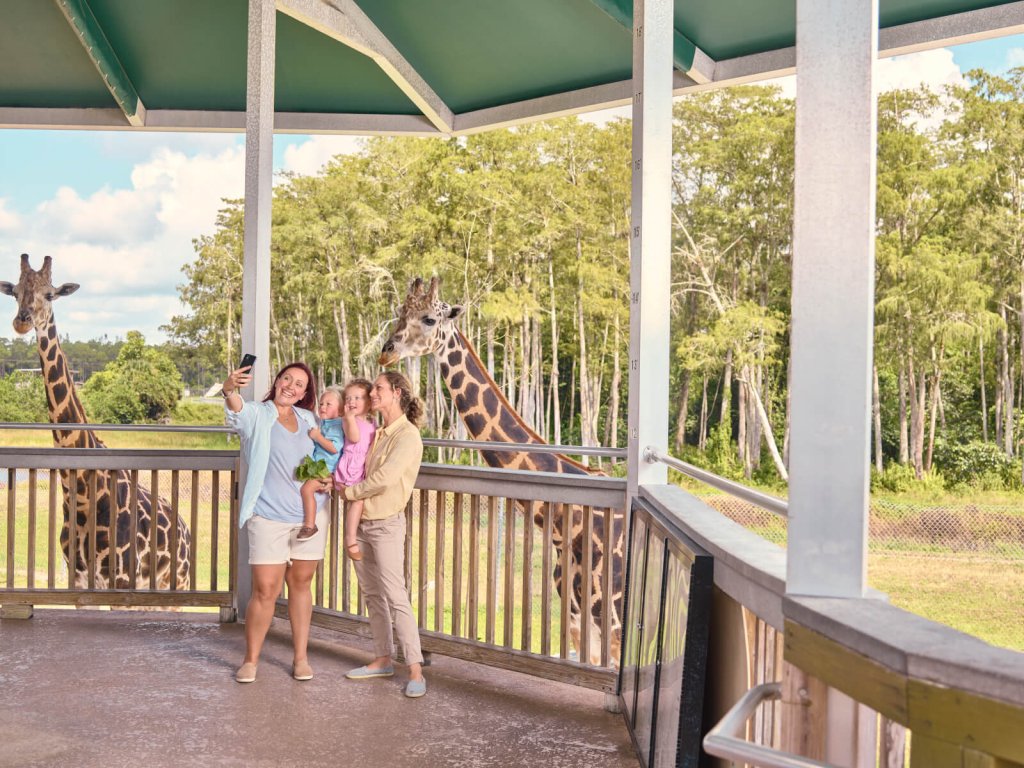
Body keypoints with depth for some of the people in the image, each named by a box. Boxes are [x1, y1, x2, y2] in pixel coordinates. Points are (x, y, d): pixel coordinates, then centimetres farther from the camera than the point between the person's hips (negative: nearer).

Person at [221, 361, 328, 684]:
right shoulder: (257, 415, -3)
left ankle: (301, 657, 19)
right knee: (265, 590, -4)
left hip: (311, 514, 4)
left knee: (300, 584, 10)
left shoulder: (308, 420, 11)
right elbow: (238, 411, -27)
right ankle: (250, 660, 12)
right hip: (269, 515, -4)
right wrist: (230, 390, -50)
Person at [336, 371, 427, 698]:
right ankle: (383, 659, 23)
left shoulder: (407, 435, -13)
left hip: (386, 524, -8)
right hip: (361, 522, 8)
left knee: (395, 597, -10)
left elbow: (385, 478, -22)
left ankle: (415, 670, -6)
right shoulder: (377, 434, 12)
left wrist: (349, 491, -9)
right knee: (372, 594, 13)